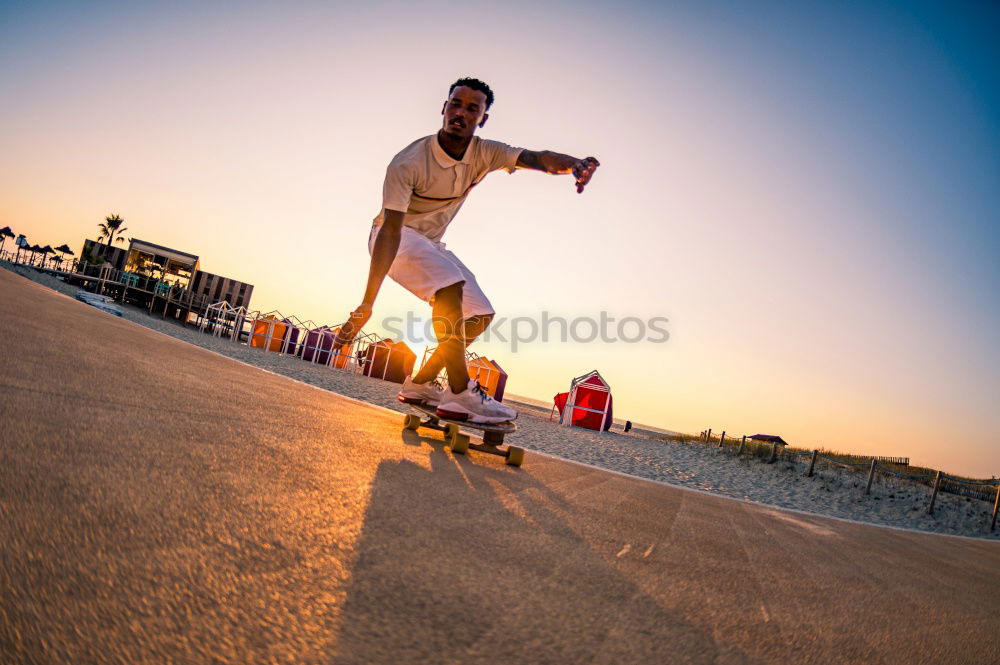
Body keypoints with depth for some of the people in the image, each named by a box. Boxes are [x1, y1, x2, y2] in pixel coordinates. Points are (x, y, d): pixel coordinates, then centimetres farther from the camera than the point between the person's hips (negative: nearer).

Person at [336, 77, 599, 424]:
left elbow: (537, 158, -27)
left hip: (431, 242, 7)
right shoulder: (408, 162, -26)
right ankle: (461, 394, -34)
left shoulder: (484, 154, -10)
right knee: (451, 285, -33)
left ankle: (421, 383, 7)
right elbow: (390, 230, -32)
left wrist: (575, 164, -51)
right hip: (395, 237, -7)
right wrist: (367, 303, -38)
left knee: (480, 314, 1)